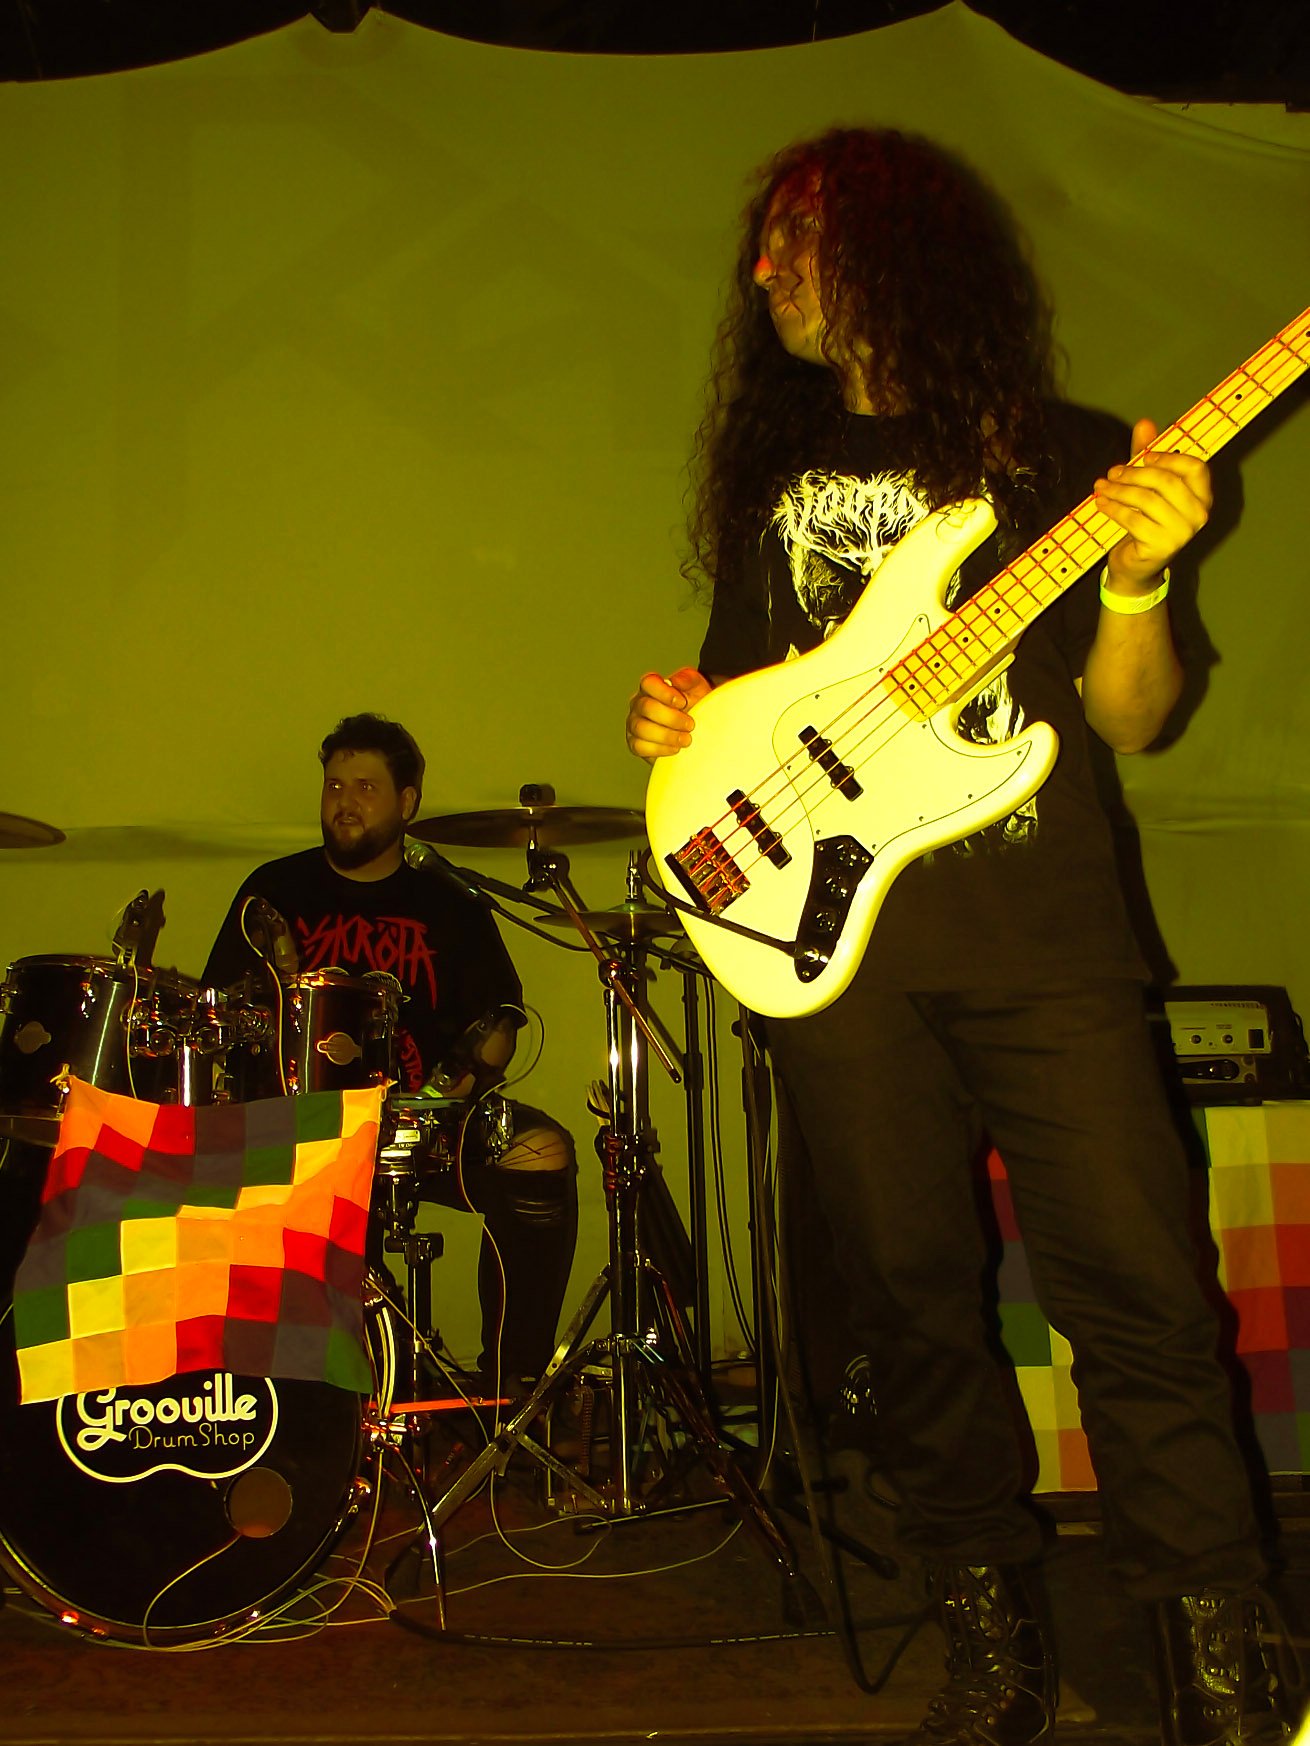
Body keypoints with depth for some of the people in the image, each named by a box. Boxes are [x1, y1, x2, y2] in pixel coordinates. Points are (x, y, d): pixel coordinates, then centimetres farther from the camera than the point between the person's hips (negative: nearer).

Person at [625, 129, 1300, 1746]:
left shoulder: (1058, 448, 8)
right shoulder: (769, 470, 19)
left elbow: (1125, 717, 3)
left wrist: (1138, 577, -14)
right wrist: (677, 726, 0)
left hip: (1043, 939, -2)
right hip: (832, 935, 3)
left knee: (1135, 1292, -4)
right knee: (913, 1303, 6)